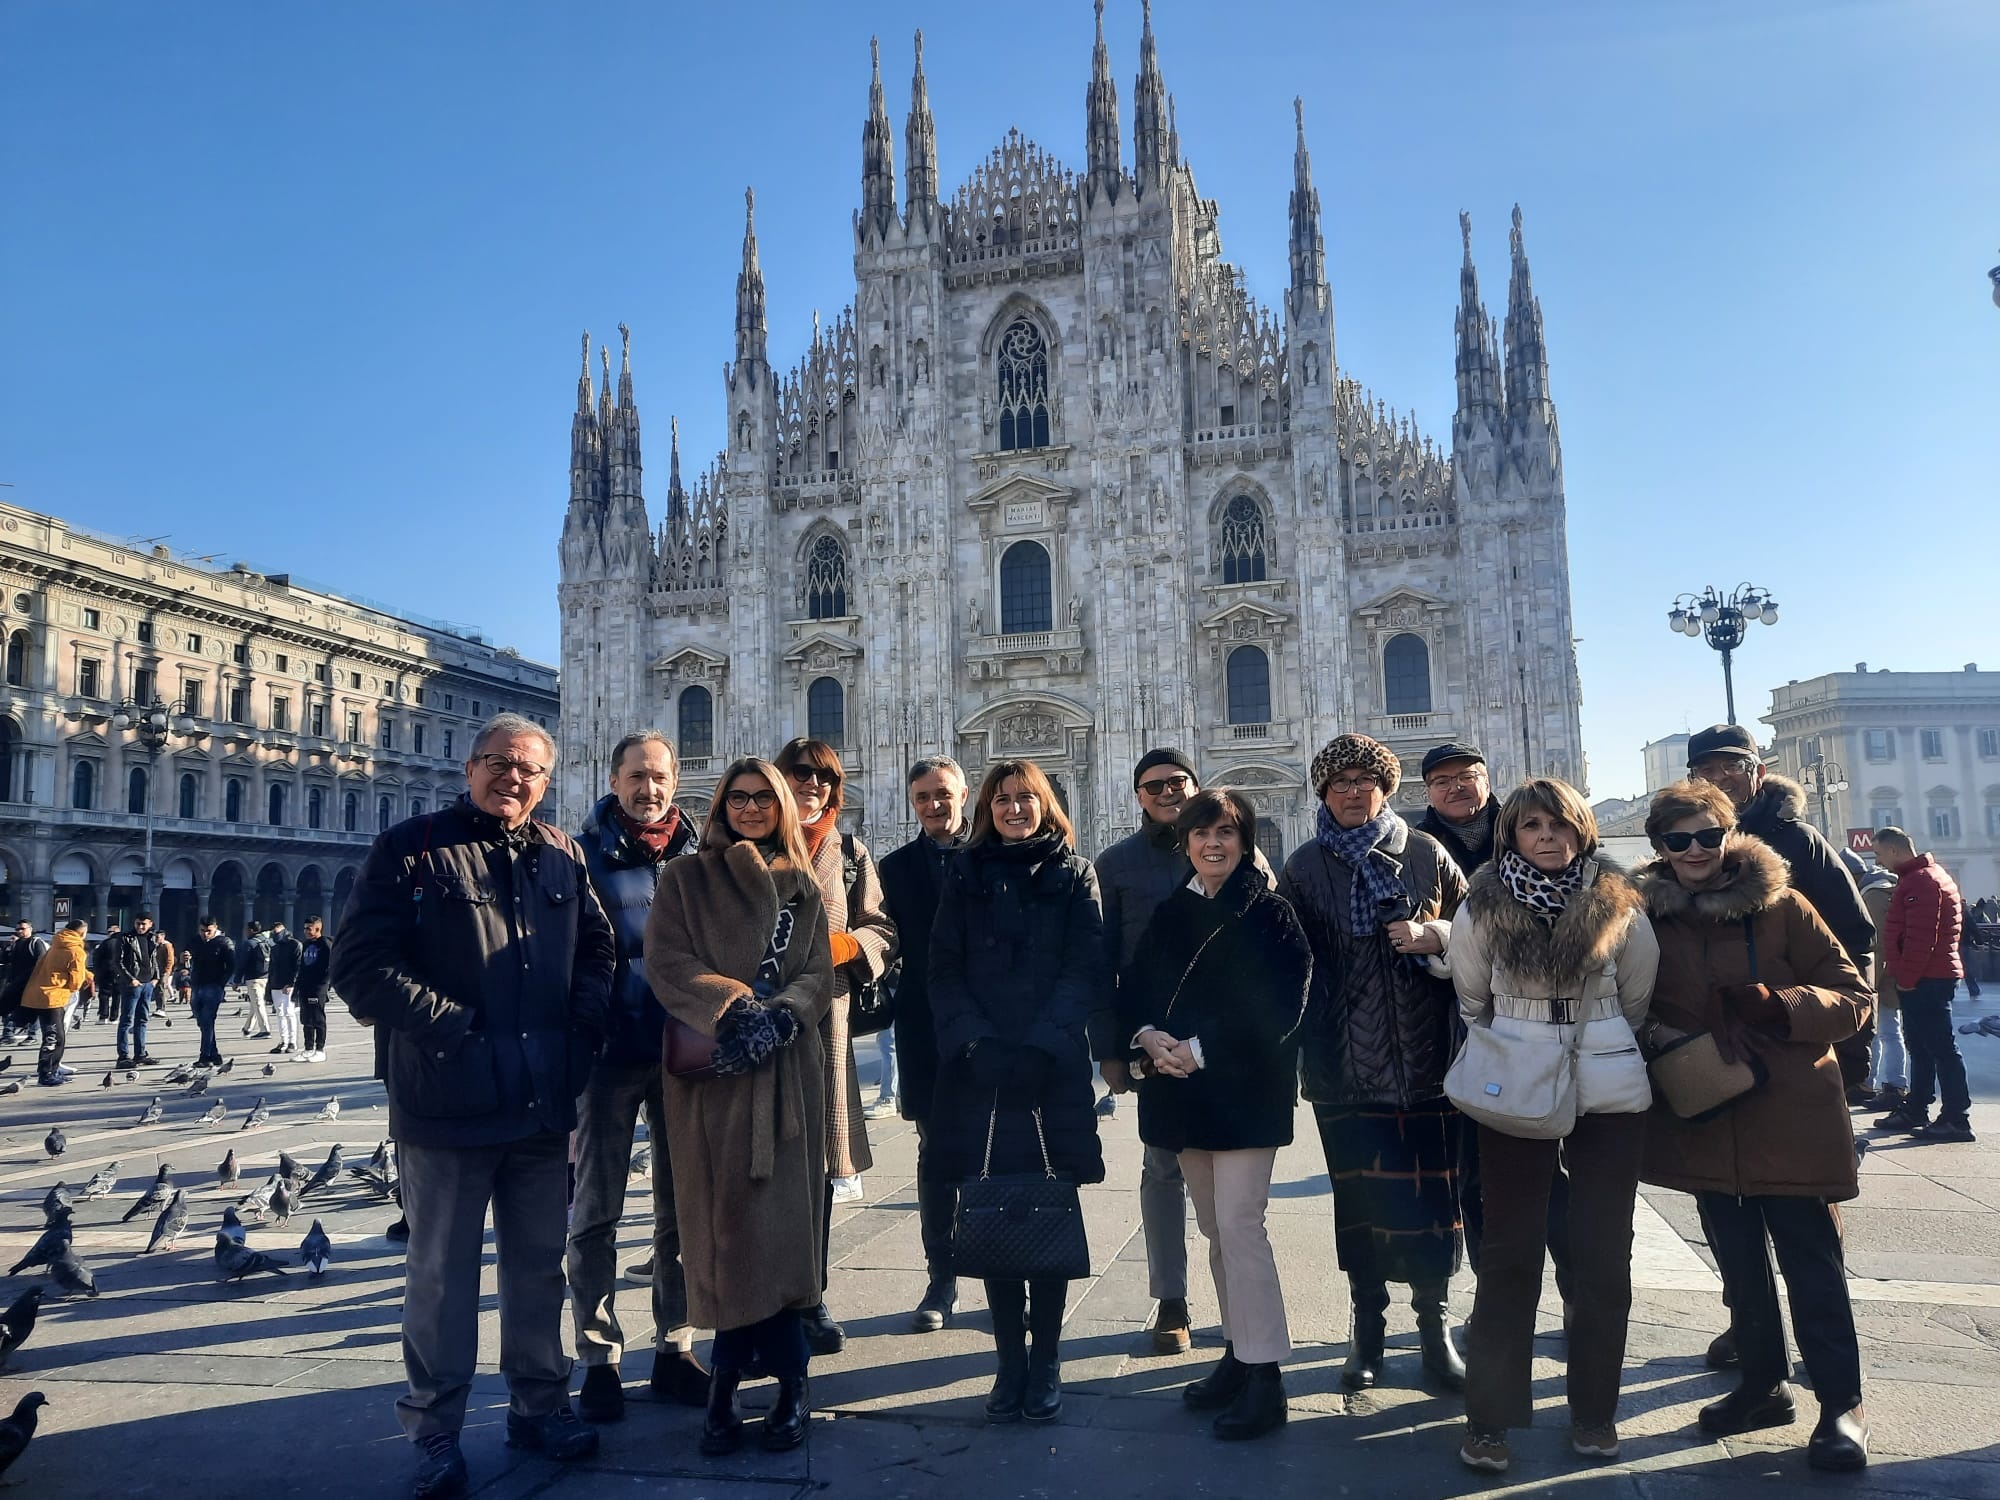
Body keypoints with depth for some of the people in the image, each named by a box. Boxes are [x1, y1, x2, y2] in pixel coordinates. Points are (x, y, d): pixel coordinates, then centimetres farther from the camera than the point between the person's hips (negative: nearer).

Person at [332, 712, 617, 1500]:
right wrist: (454, 1027, -15)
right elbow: (362, 967, -11)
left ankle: (538, 1403, 33)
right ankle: (435, 1431, 25)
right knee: (442, 1272, 9)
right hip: (447, 1101, -4)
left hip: (544, 1103, 4)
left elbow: (598, 952, 13)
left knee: (539, 1262, 16)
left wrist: (579, 1030, -3)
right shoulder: (410, 850, -5)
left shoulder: (562, 856, 9)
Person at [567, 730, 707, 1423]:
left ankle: (674, 1349, 23)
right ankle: (599, 1358, 18)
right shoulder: (585, 854, -2)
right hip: (610, 1051, -2)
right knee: (596, 1211, 6)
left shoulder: (698, 855, 5)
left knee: (682, 1207, 10)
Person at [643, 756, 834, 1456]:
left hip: (787, 1070, 2)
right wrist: (735, 1008, -17)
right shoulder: (685, 880, 8)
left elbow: (818, 976, 7)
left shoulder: (802, 887, 14)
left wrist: (778, 1015, -13)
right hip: (710, 1070, -1)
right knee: (725, 1217, -4)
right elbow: (667, 964, -3)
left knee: (780, 1214, -3)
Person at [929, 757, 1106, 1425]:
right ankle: (1011, 1361, 12)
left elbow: (1085, 969, -2)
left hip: (1055, 1069, -1)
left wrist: (1040, 1046, -13)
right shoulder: (965, 874, 11)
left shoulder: (1073, 873, 7)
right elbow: (944, 970, 5)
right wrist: (975, 1043, -10)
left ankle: (1045, 1363, 13)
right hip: (979, 1070, 1)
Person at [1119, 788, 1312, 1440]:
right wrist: (1149, 1037, -12)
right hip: (1182, 1089, 6)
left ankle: (1265, 1379, 0)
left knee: (1239, 1223, -9)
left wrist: (1201, 1050, -19)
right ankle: (1238, 1352, 25)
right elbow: (1134, 989, 8)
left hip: (1244, 1087, -6)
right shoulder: (1171, 913, 12)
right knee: (1214, 1228, 13)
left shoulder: (1268, 911, -6)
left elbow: (1278, 1006, -15)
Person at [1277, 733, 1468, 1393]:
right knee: (1357, 1195, 6)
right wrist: (1301, 1039, -2)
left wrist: (1432, 936, -11)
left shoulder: (1426, 854, 6)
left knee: (1432, 1191, 3)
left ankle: (1433, 1323, 22)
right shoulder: (1304, 867, 5)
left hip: (1425, 1058, 0)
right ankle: (1368, 1327, 22)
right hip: (1344, 1065, 0)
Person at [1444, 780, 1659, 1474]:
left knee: (1602, 1253, 8)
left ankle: (1594, 1409, 24)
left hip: (1609, 1097, 1)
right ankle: (1490, 1417, 11)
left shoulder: (1618, 906, -2)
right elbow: (1471, 1000, 9)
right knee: (1511, 1252, 3)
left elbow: (1638, 998, 9)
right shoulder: (1483, 907, -3)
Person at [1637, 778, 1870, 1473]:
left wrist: (1779, 1005, -21)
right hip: (1706, 1120, 3)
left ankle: (1841, 1404, 15)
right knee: (1739, 1261, 15)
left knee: (1811, 1260, 2)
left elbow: (1853, 996, -5)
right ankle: (1763, 1384, 30)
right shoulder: (1649, 917, 2)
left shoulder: (1781, 906, -6)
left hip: (1791, 1116, -3)